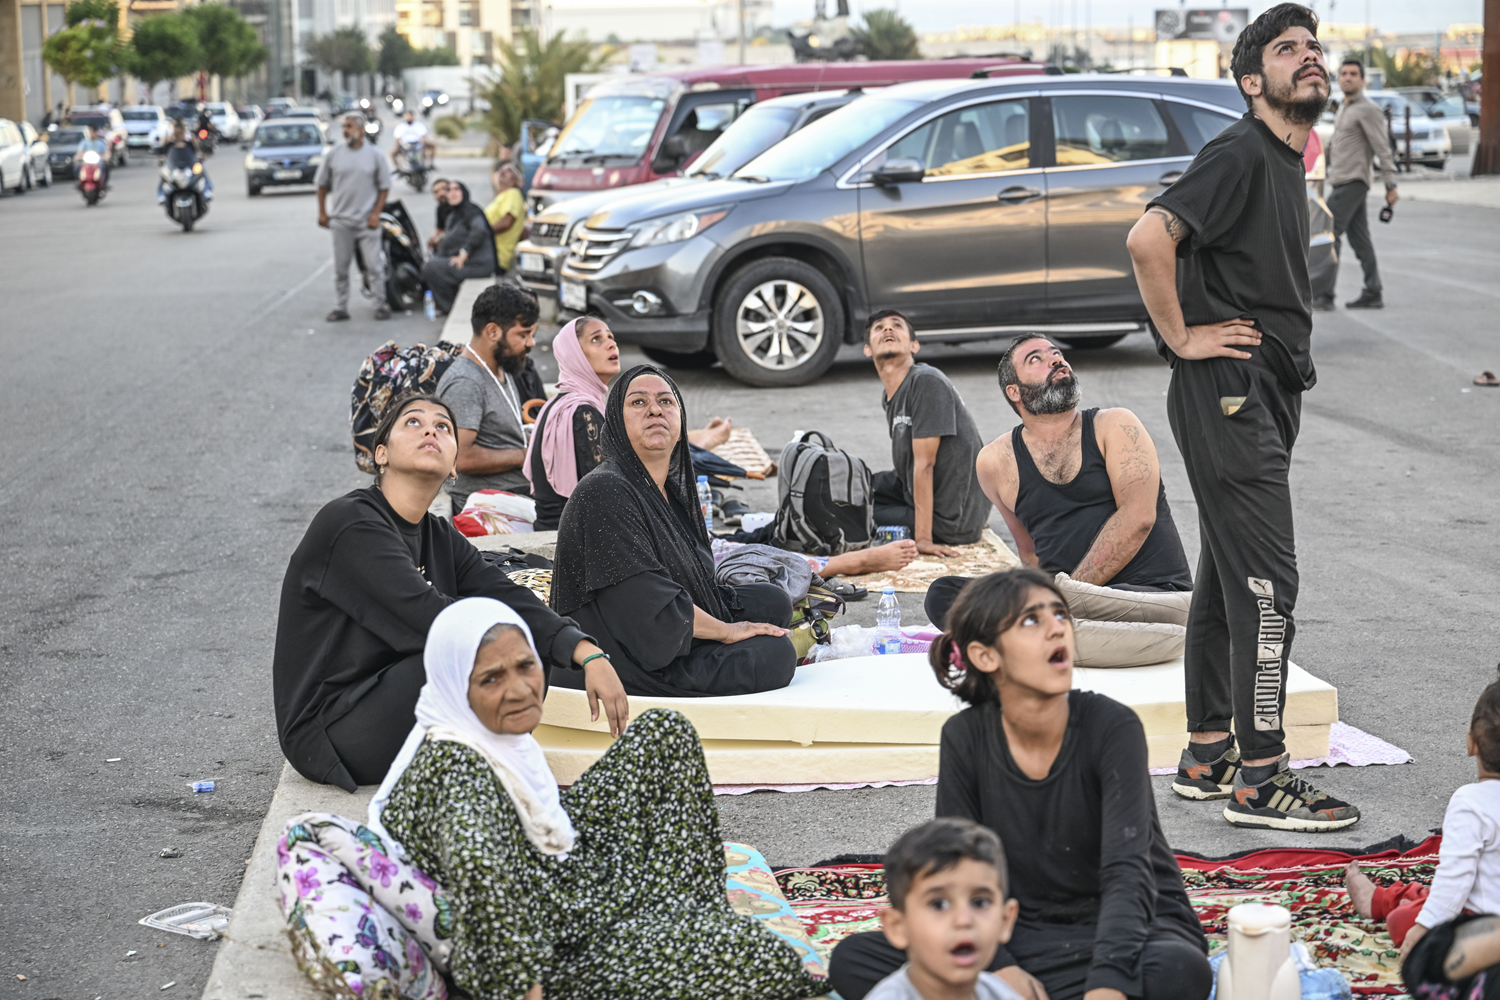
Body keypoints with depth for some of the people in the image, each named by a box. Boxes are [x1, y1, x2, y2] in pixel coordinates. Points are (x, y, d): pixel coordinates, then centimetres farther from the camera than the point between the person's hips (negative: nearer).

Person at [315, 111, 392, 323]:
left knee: (375, 265, -2)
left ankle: (381, 305, 8)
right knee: (340, 267, 5)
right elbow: (322, 185, 10)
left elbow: (384, 187, 4)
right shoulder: (333, 154, 3)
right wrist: (322, 212, 5)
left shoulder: (374, 155, 1)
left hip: (367, 221, -1)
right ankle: (340, 307, 12)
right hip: (340, 221, 1)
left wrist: (376, 214, -4)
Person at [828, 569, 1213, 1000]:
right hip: (1024, 936, 3)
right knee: (852, 960, -16)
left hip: (1130, 927, -2)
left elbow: (1128, 871, -25)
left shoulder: (1112, 726, -16)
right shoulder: (965, 738, -6)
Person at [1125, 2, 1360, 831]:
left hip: (1264, 396, 10)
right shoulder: (1241, 152, -14)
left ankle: (1208, 754, 22)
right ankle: (1259, 781, -7)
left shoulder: (1285, 162, 17)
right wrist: (1181, 337, -18)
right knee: (1265, 583, -10)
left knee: (1226, 578, 14)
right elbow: (1148, 239, -27)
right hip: (1228, 394, -10)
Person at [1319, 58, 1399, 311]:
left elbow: (1383, 150, -12)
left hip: (1352, 182, -9)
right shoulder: (1344, 108, 19)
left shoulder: (1368, 110, -9)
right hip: (1340, 182, 9)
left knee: (1330, 234, -13)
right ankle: (1373, 294, 9)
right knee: (1359, 238, 8)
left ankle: (1324, 295, -14)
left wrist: (1391, 186, -15)